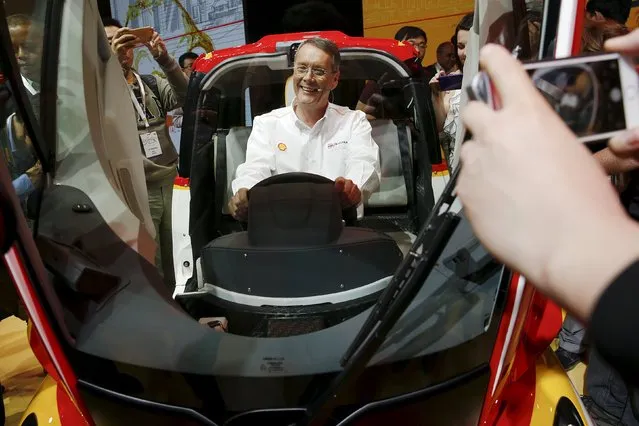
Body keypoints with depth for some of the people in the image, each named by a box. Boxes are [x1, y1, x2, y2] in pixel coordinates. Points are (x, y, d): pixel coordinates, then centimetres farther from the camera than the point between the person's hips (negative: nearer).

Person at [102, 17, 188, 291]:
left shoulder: (152, 84, 11)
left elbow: (183, 96, -6)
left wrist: (163, 58, -20)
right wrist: (111, 60, -34)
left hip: (166, 185, 5)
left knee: (168, 264, 18)